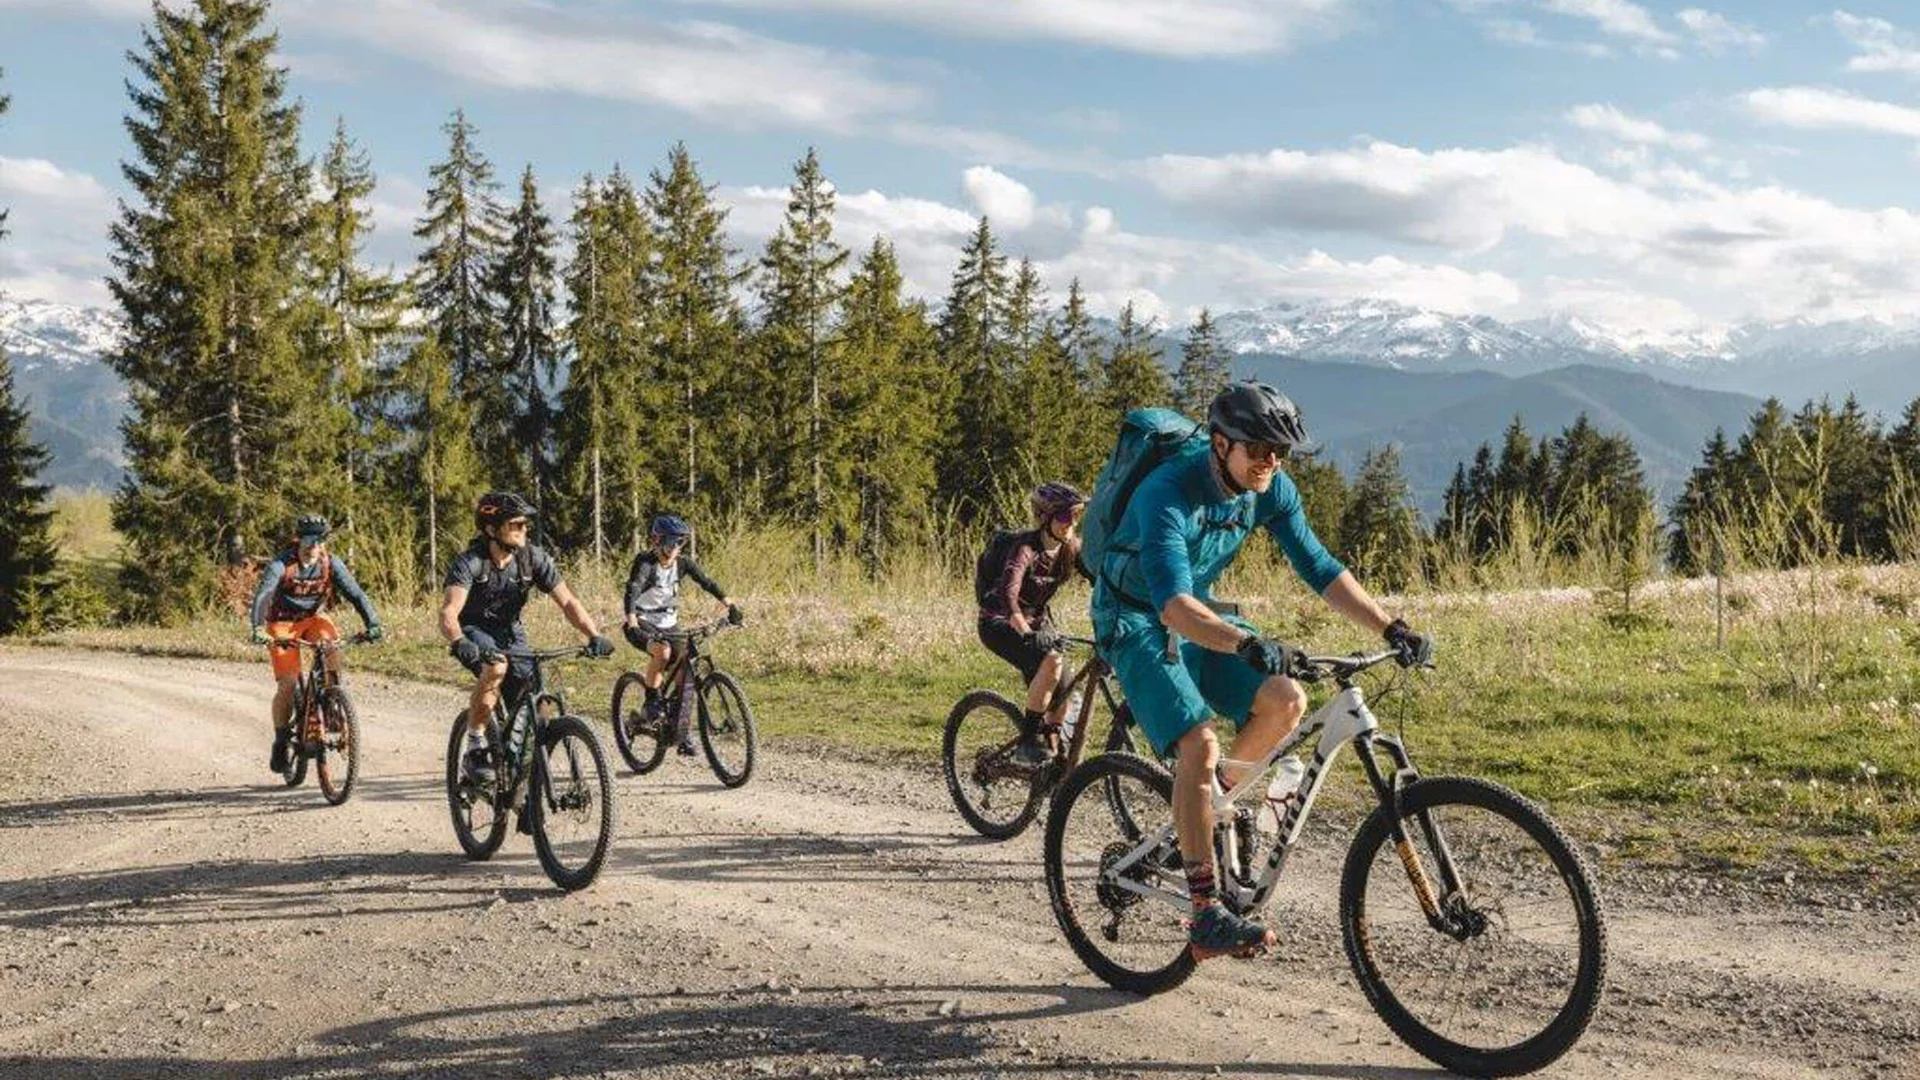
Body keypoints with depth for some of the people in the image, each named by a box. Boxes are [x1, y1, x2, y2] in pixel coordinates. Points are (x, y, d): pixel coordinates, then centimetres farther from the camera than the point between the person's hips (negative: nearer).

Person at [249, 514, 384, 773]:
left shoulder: (331, 564, -14)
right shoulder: (280, 565, -22)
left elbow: (356, 594, -20)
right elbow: (262, 596, -34)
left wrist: (373, 624, -35)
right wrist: (258, 629, -51)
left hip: (314, 618, 2)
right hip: (283, 624, -2)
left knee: (332, 643, -31)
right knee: (288, 684, -12)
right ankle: (281, 741, 6)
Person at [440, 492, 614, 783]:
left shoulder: (533, 559, -14)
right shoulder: (470, 562, -25)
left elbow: (568, 601, -15)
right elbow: (449, 611, -37)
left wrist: (594, 636, -32)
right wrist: (458, 643, -58)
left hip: (510, 631, 4)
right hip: (474, 631, -4)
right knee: (495, 667, -36)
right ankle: (474, 749, -20)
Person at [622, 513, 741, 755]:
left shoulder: (683, 562, -3)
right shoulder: (645, 562, -19)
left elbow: (706, 582, -6)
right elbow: (632, 591, -31)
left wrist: (730, 604, -19)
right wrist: (632, 623, -47)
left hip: (669, 624, 5)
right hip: (643, 625, -5)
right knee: (663, 651, -35)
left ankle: (684, 734, 4)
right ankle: (650, 704, -15)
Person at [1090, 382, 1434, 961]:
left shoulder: (1271, 489, -10)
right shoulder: (1168, 494, -31)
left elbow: (1319, 568, -6)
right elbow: (1174, 604, -42)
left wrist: (1392, 628, -16)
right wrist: (1247, 644, -58)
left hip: (1198, 617, 6)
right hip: (1137, 623, -6)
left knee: (1286, 701, -17)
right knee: (1199, 743, -25)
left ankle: (1221, 795, 12)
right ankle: (1207, 915, -21)